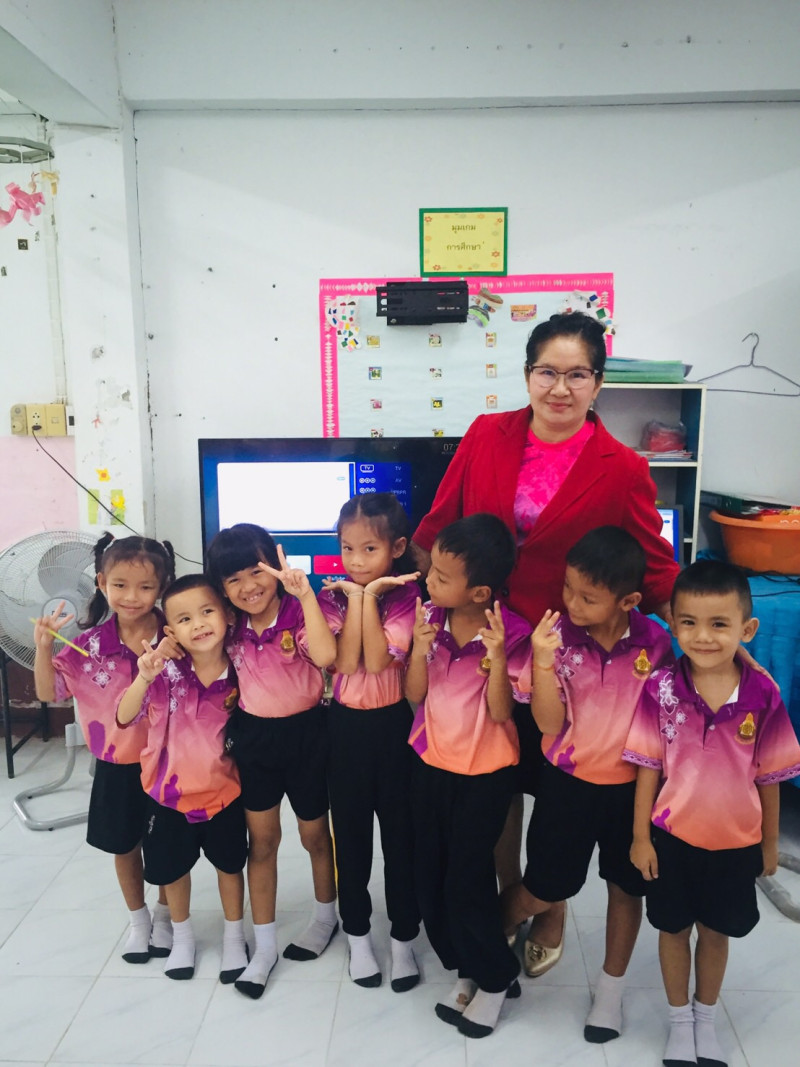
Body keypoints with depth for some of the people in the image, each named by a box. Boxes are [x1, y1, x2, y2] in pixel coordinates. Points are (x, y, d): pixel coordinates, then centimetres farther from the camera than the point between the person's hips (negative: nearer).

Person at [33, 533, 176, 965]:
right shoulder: (89, 645, -12)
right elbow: (48, 692, -5)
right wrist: (44, 647, -20)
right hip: (118, 765, 1)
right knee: (125, 845, 20)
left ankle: (164, 914, 43)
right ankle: (137, 920, 45)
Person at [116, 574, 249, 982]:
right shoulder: (166, 671, -22)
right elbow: (125, 717, -25)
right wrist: (145, 677, -40)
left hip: (223, 788, 0)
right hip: (170, 789, 0)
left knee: (230, 864, 19)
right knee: (171, 868, 20)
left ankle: (234, 936, 45)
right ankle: (182, 935, 48)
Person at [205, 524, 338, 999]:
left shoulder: (299, 611, -17)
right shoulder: (233, 626, -3)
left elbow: (325, 656, -38)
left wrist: (304, 591, -39)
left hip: (305, 732, -3)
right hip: (254, 736, 4)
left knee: (315, 835, 17)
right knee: (262, 841, 13)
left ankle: (326, 918, 44)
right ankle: (265, 945, 30)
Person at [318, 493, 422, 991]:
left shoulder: (406, 595, -9)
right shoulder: (335, 594, -3)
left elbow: (378, 661, -22)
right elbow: (345, 661, -17)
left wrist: (371, 596, -22)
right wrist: (354, 598, -19)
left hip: (393, 723, -2)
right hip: (346, 724, 2)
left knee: (400, 829, 10)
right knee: (350, 830, 14)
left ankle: (404, 936, 30)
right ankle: (358, 933, 34)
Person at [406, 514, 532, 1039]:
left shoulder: (512, 632, -18)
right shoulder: (430, 618, -6)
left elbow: (501, 712, -18)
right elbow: (415, 694, -4)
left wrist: (496, 657, -32)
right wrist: (420, 648, -21)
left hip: (485, 773, -5)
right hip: (431, 764, 5)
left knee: (467, 880, 2)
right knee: (431, 878, 13)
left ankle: (495, 978, 29)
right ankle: (467, 967, 36)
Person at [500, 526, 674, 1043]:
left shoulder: (655, 642, -15)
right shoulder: (557, 636, -18)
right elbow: (550, 723, -19)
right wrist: (543, 662, -33)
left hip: (631, 785, 2)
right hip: (568, 782, -1)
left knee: (627, 886, 19)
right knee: (543, 891, 10)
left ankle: (611, 989, 44)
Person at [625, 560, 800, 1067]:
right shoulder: (660, 689, -18)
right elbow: (648, 768, -9)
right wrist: (640, 836, -5)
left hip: (736, 841, 1)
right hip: (673, 836, -1)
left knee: (716, 931, 21)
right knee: (674, 929, 18)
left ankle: (706, 1018, 47)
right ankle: (680, 1019, 44)